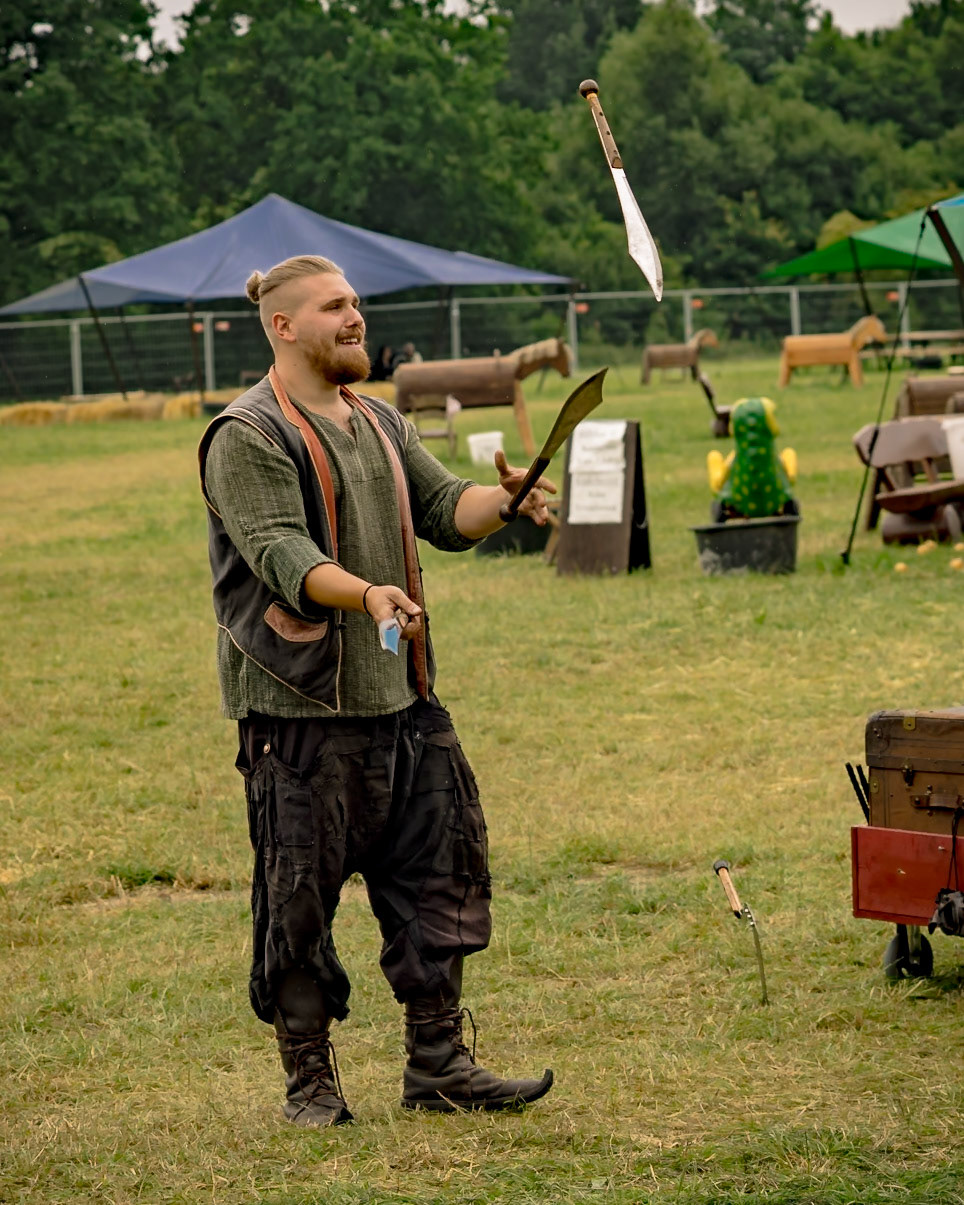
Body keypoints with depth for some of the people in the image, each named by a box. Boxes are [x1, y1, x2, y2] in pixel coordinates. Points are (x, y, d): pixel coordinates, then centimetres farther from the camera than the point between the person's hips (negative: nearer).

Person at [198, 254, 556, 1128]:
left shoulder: (381, 424, 18)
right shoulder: (248, 437, -8)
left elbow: (442, 508, 11)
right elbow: (280, 553, -19)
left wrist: (504, 498, -11)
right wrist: (365, 593, -35)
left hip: (403, 697, 8)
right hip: (299, 705, -7)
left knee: (442, 873, 7)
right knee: (300, 897, -1)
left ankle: (438, 1064, 17)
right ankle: (309, 1079, 10)